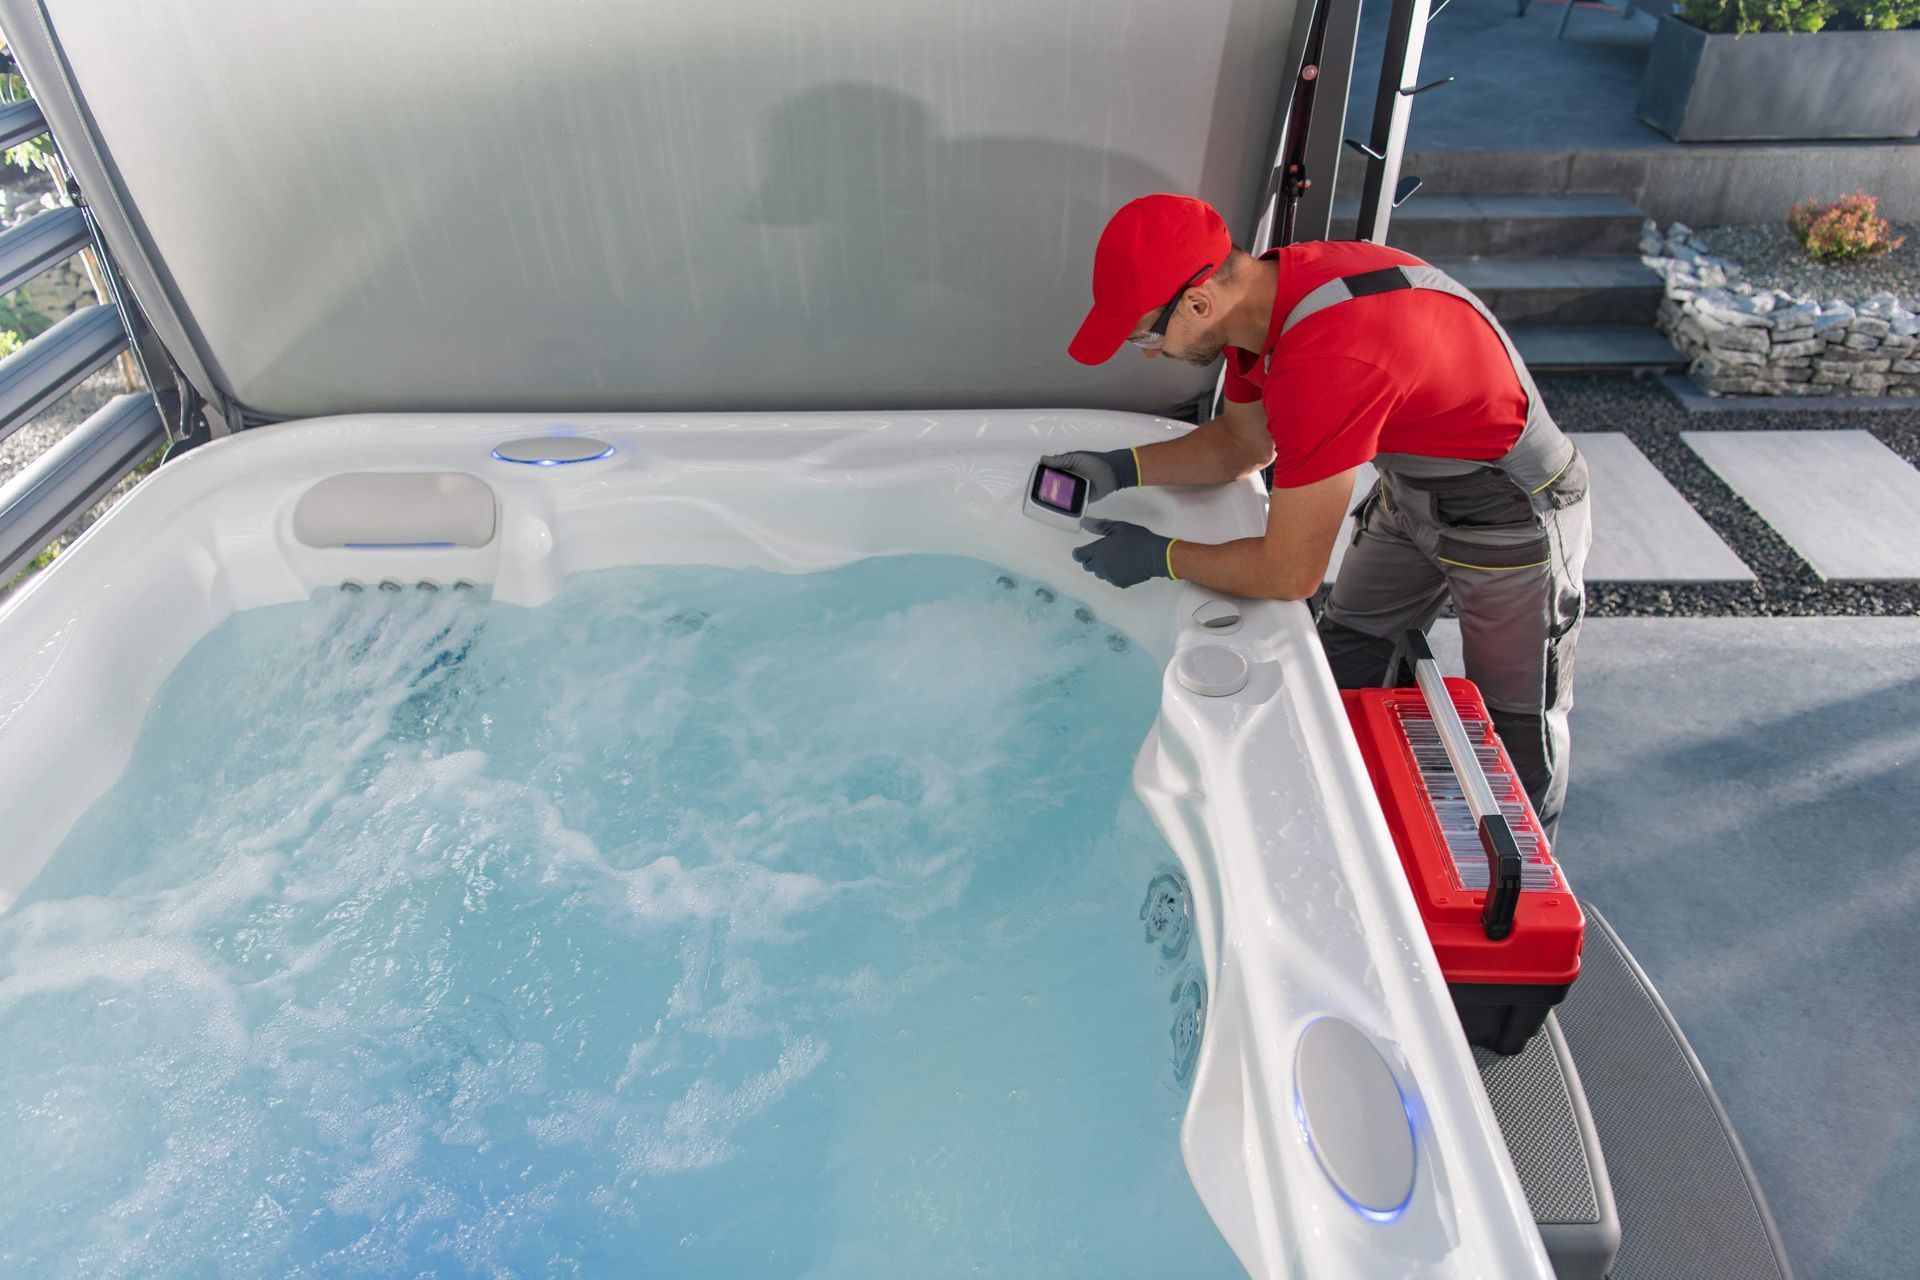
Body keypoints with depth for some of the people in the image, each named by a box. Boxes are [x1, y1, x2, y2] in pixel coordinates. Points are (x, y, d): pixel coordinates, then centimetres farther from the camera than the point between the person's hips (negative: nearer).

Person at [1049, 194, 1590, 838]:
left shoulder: (1323, 362, -40)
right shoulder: (1259, 290, -11)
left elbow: (1290, 574, -31)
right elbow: (1245, 441, 7)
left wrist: (1160, 555, -17)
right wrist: (1126, 466, -6)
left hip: (1512, 518, -8)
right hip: (1410, 492, 8)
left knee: (1519, 731, 10)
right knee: (1340, 665, 15)